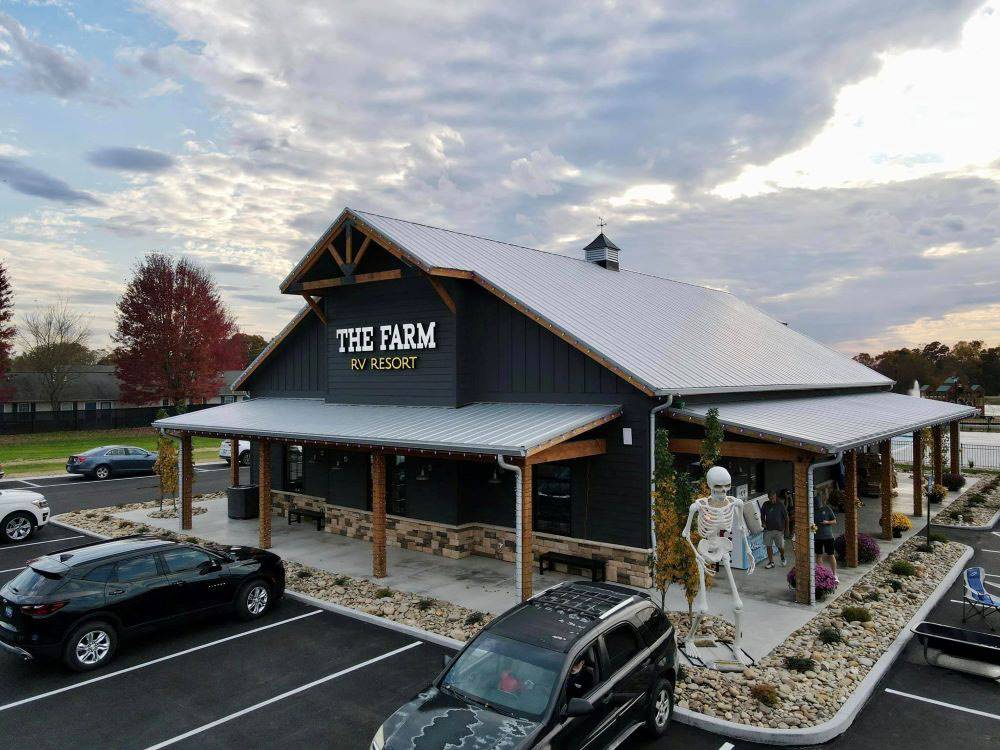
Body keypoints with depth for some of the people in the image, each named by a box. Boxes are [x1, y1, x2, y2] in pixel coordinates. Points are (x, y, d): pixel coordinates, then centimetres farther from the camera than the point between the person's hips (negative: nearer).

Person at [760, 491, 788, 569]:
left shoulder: (780, 504, -3)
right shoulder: (765, 504, 5)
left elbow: (785, 516, 2)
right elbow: (762, 515, 17)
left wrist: (786, 527, -1)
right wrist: (763, 523, 2)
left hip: (779, 529, -2)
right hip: (768, 529, 2)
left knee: (780, 547, 2)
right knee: (768, 546, 1)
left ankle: (782, 557, 33)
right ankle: (771, 562, 13)